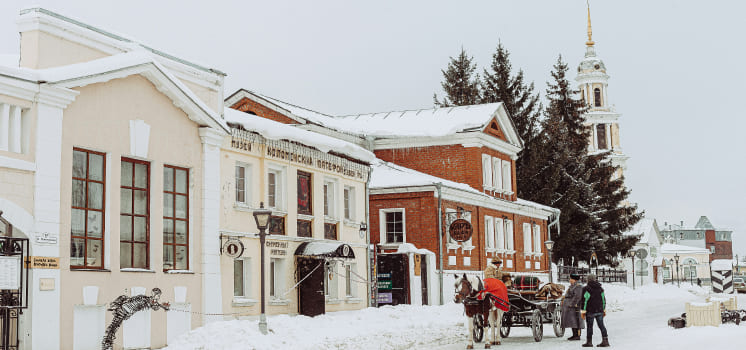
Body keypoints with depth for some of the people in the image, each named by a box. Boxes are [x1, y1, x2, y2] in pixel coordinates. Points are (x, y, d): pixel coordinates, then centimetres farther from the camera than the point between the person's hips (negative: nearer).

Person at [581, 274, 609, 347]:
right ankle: (605, 340, 1)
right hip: (599, 311, 5)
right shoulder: (600, 289, 10)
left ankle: (589, 342, 6)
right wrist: (604, 310, 22)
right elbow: (603, 299, 15)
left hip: (590, 311, -5)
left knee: (589, 326, 1)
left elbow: (584, 300, -11)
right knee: (601, 325, 6)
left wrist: (583, 311, -8)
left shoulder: (586, 289, -9)